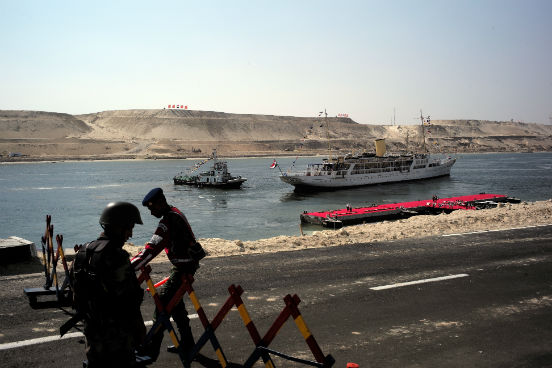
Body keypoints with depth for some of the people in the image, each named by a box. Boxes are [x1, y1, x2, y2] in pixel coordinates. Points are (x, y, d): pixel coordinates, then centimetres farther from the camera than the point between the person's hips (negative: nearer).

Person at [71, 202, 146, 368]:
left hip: (92, 329, 8)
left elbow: (76, 291, 11)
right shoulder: (116, 256, -23)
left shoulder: (83, 252, 4)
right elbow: (127, 300, -22)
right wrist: (139, 329, -11)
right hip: (117, 334, -8)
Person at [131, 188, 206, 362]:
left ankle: (150, 350, -3)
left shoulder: (169, 220, -23)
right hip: (187, 264, 10)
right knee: (176, 304, 18)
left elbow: (151, 249, -30)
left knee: (163, 303, -8)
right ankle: (187, 344, 28)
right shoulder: (175, 212, 9)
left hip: (184, 267, -10)